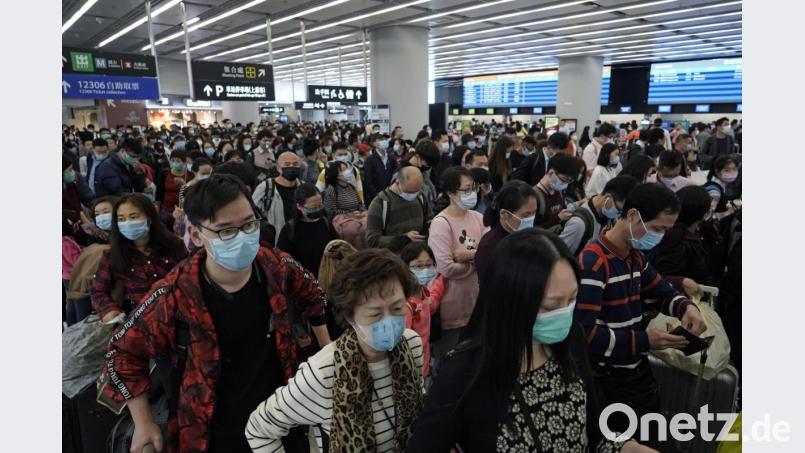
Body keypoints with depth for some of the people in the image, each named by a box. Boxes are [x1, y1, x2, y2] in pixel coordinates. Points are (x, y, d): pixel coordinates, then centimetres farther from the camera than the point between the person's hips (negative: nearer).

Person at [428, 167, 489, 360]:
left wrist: (468, 254, -19)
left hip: (475, 298, 7)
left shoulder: (477, 218, 4)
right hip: (452, 306, -6)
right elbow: (445, 268, -26)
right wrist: (477, 261, -9)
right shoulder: (441, 223, -18)